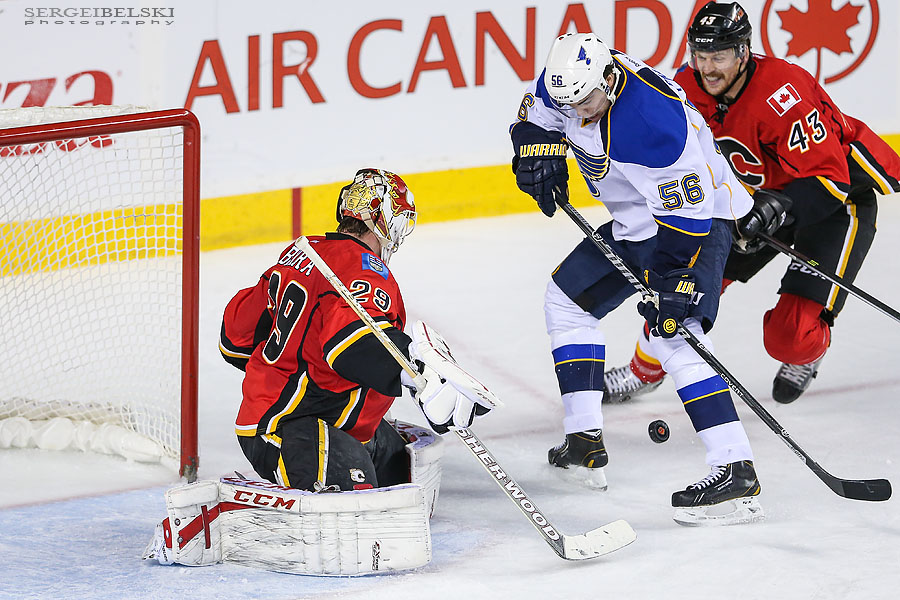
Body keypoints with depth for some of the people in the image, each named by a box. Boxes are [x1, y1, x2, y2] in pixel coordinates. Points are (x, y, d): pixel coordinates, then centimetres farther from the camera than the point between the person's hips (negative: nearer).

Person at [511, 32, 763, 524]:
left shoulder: (654, 120, -34)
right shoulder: (572, 79, -9)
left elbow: (687, 210, -31)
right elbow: (536, 110, 14)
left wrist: (673, 279, -34)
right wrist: (540, 149, -5)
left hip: (693, 217, -10)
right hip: (634, 222, 10)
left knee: (673, 335, -24)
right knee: (567, 299, 16)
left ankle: (736, 472, -32)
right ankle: (584, 444, 19)